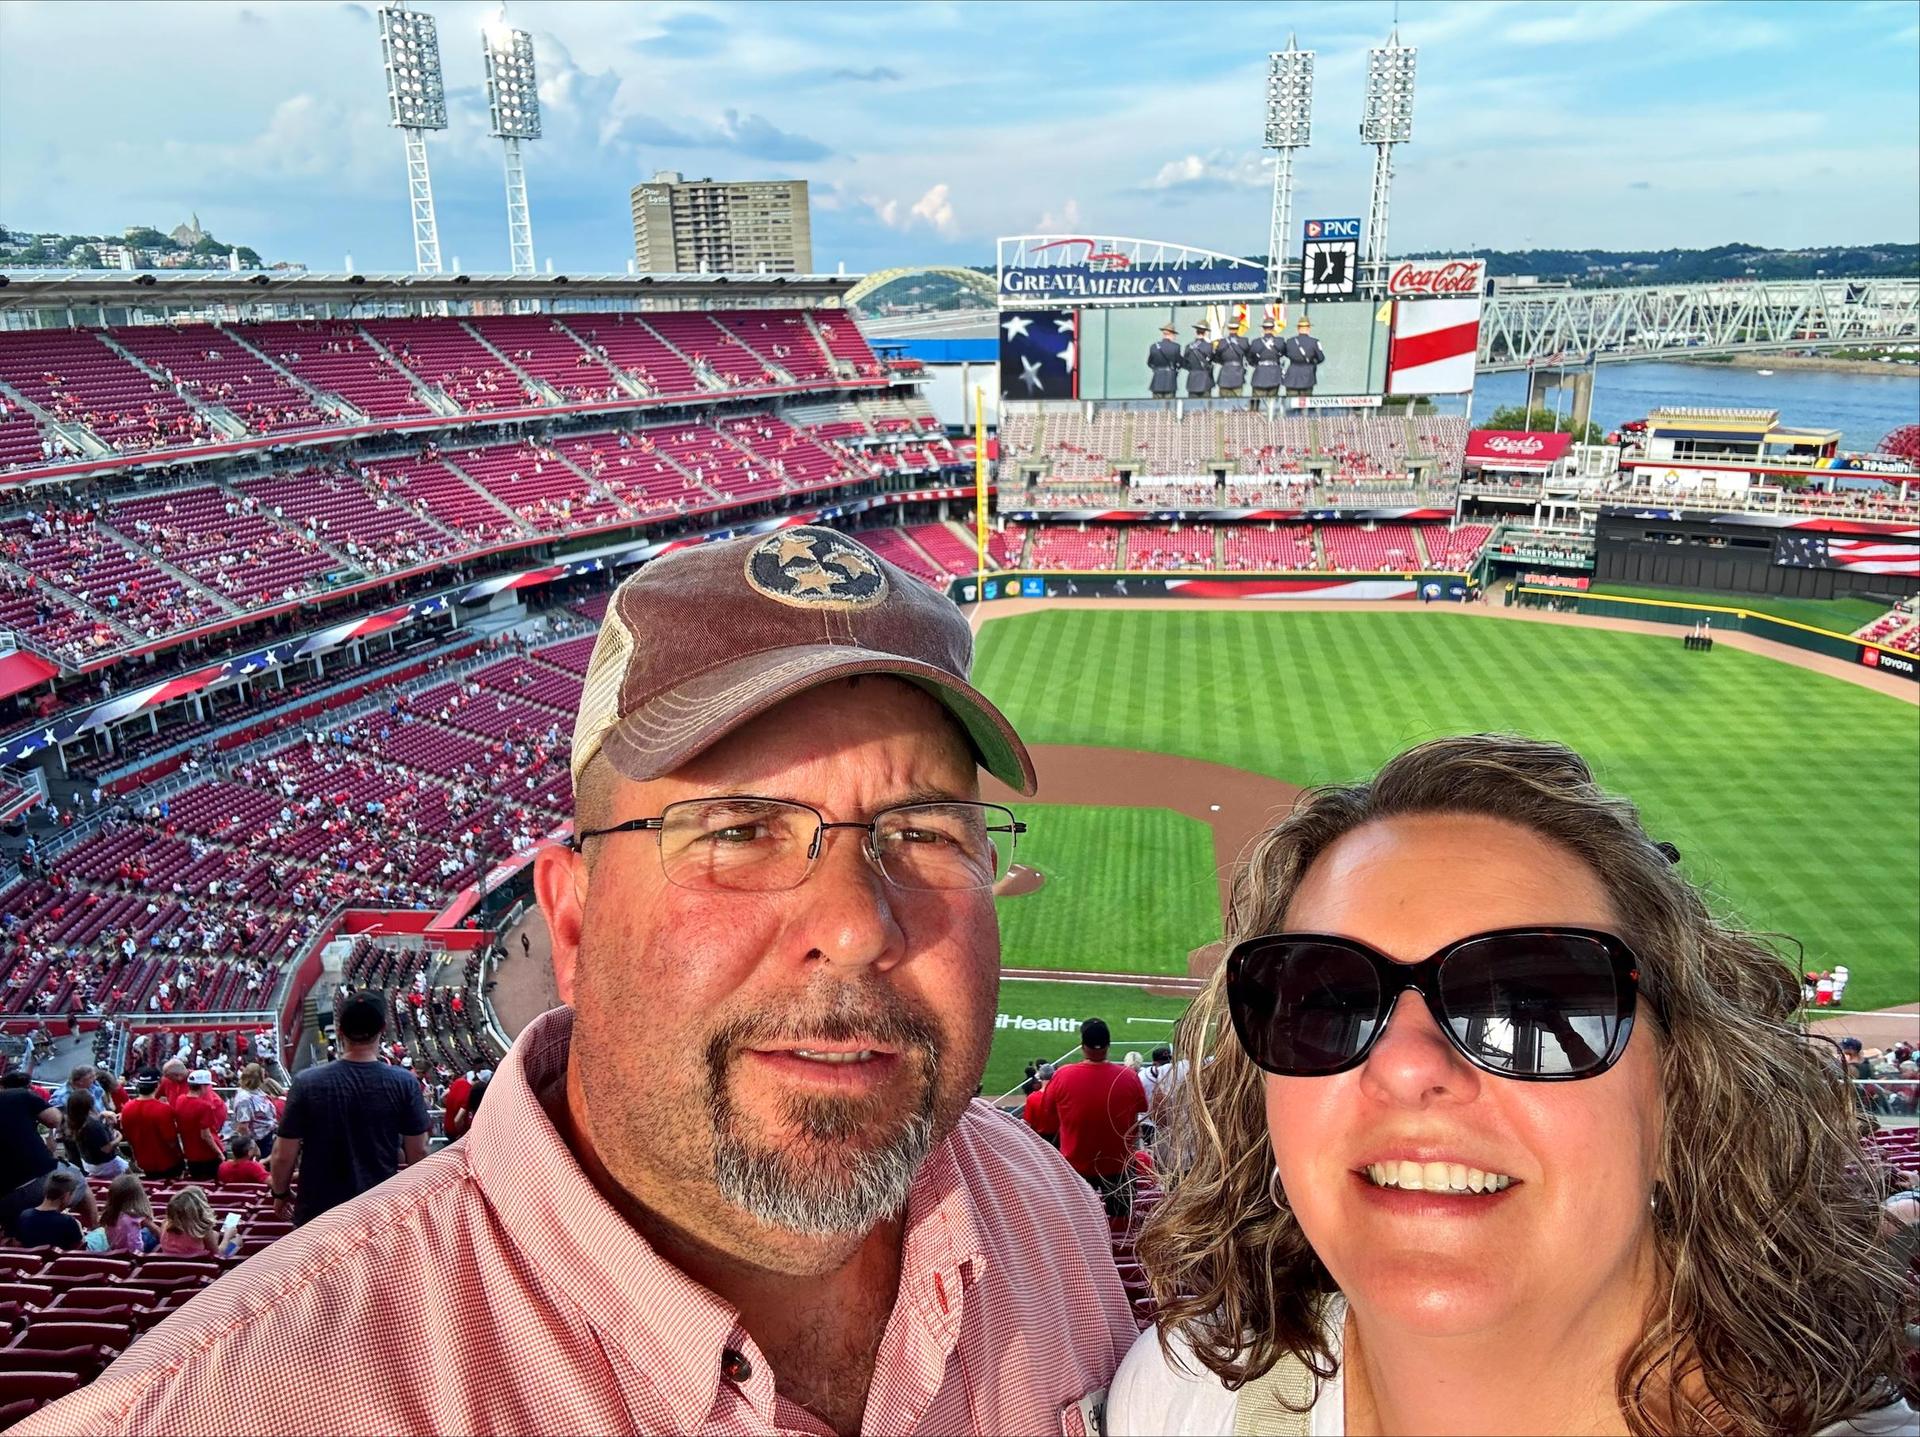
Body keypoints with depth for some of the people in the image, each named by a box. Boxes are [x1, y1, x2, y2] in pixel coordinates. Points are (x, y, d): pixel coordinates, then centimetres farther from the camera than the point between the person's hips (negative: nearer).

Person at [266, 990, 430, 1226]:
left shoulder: (307, 1083, -13)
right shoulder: (404, 1083, -12)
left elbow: (284, 1154, -7)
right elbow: (418, 1151, -6)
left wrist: (280, 1192, 12)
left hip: (319, 1210, 0)